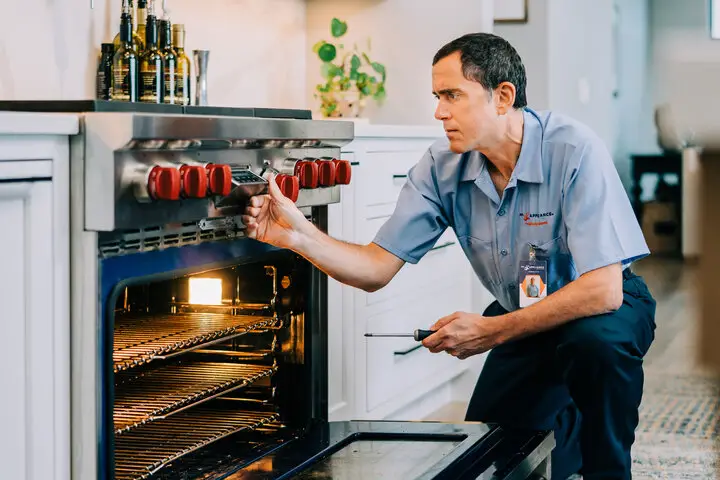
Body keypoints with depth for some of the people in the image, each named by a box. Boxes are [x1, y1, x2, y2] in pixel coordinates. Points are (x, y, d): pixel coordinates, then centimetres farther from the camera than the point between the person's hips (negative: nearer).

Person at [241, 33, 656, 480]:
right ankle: (578, 426, 30)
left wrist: (492, 331, -31)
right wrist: (300, 235, -30)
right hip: (522, 317, 5)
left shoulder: (573, 150, -29)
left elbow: (602, 289, -34)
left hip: (606, 308, -5)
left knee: (596, 339, -38)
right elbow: (376, 268, -13)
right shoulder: (443, 167, -13)